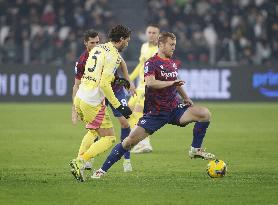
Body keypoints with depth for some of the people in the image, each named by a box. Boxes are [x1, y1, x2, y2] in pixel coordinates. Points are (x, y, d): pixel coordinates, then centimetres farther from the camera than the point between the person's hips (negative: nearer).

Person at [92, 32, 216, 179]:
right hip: (154, 112, -6)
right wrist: (171, 83, -28)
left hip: (174, 109, 6)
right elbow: (150, 82, -30)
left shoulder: (172, 63, 12)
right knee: (130, 141, -11)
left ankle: (196, 150, 1)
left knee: (205, 113, -13)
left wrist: (186, 98, 19)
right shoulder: (151, 63, -11)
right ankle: (102, 170, 0)